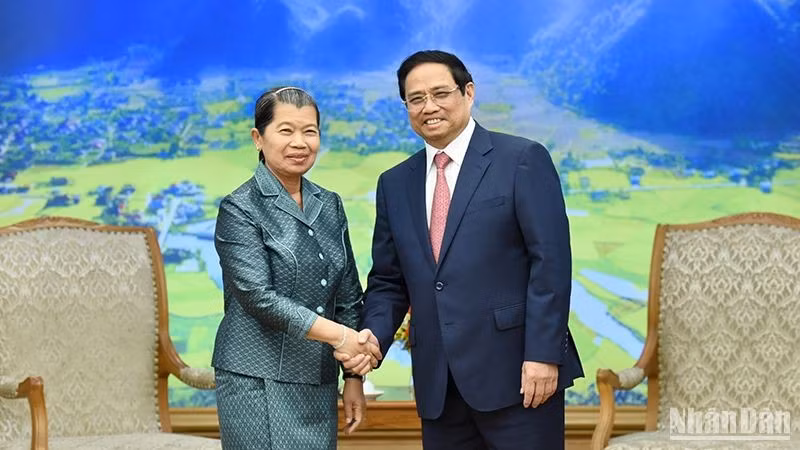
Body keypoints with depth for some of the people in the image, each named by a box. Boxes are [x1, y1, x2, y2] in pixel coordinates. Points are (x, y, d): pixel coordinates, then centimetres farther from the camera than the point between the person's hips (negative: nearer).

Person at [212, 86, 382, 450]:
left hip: (319, 382, 5)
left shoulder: (329, 205, 11)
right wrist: (339, 335, -18)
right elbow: (259, 297, -15)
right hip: (260, 382, -5)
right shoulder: (240, 209, -6)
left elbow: (348, 295, 13)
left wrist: (354, 376, 8)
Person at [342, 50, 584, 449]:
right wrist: (373, 338, -4)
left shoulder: (522, 161, -2)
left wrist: (544, 355, -15)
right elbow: (388, 282, 16)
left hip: (516, 372, -5)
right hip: (438, 383, 5)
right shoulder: (395, 184, 14)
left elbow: (550, 263, -8)